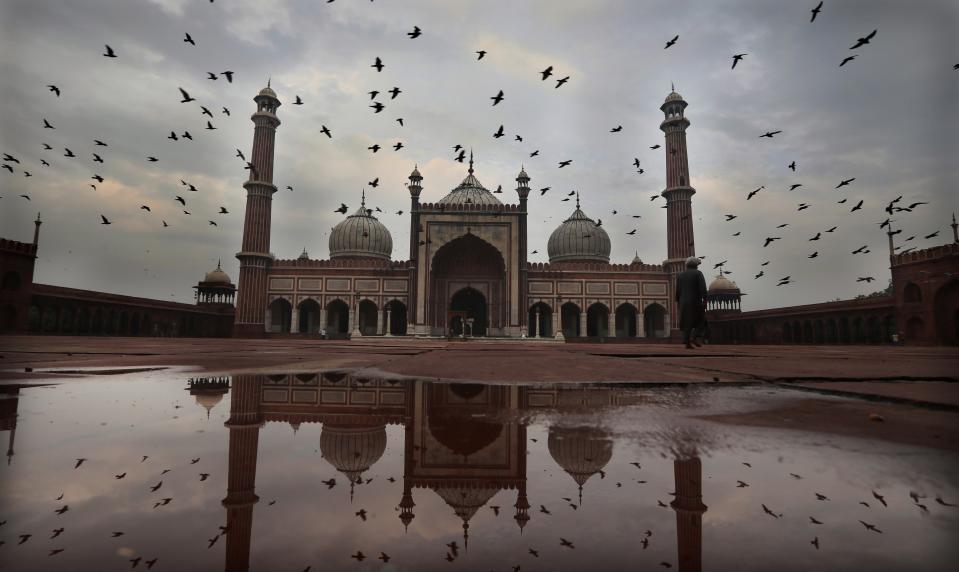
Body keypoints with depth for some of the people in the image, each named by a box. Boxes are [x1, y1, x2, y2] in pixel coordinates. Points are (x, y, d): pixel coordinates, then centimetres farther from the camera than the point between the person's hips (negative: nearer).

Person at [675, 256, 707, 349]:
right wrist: (704, 300, -16)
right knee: (700, 321, 10)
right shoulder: (698, 273, -3)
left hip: (683, 303, 5)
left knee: (687, 323, 10)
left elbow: (677, 290, 10)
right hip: (695, 302, -5)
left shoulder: (680, 275, 11)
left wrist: (678, 301, 15)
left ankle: (687, 343, 5)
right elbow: (703, 288, -14)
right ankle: (694, 337, -5)